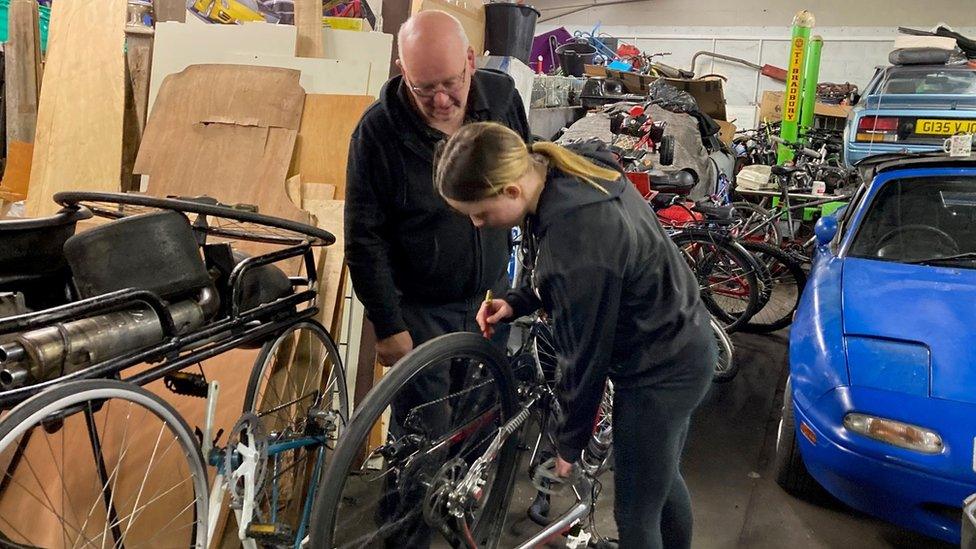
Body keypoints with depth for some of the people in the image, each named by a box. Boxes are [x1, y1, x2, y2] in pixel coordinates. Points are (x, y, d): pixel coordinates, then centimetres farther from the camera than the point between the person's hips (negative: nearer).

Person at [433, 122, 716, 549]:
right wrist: (517, 302, -3)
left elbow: (586, 354, -22)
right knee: (662, 480, 29)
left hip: (659, 370, -9)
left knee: (636, 514, 10)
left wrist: (569, 443, -7)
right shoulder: (573, 172, -7)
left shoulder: (577, 242, -34)